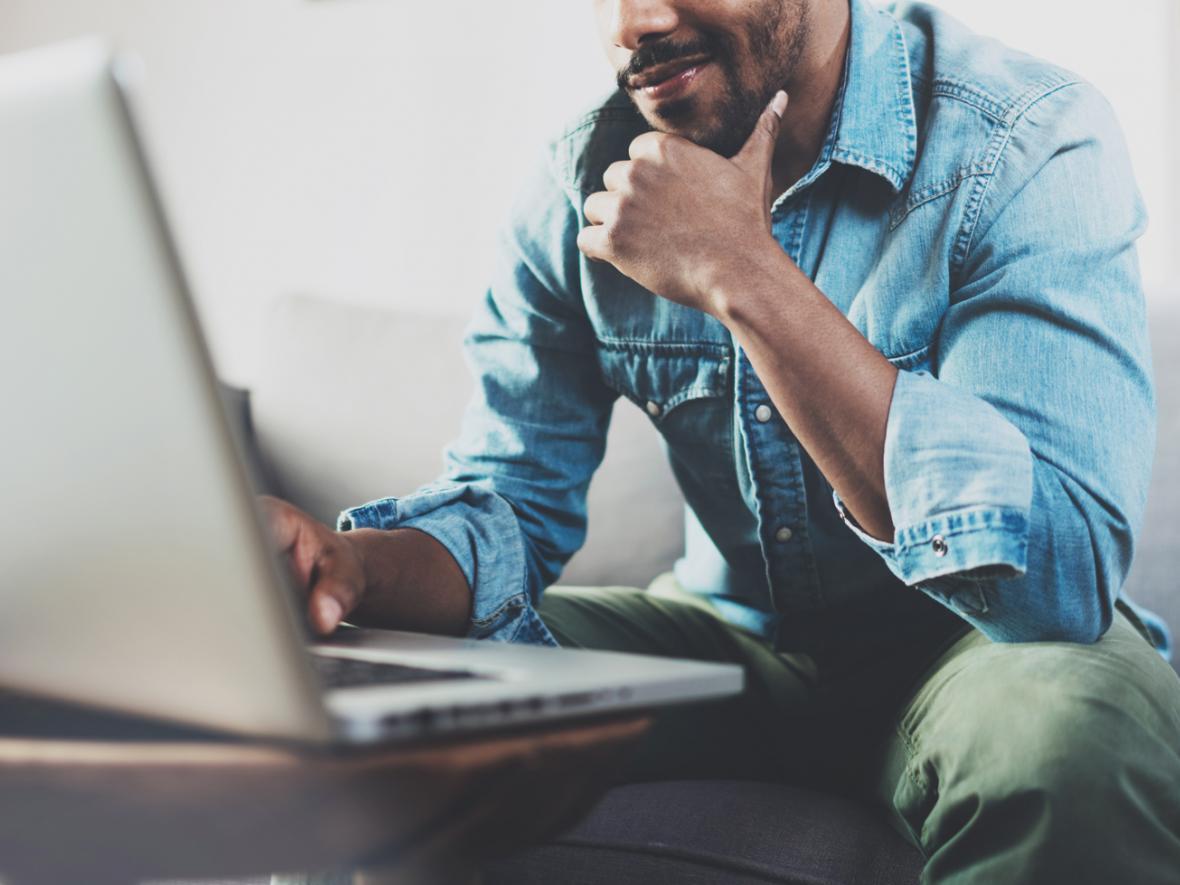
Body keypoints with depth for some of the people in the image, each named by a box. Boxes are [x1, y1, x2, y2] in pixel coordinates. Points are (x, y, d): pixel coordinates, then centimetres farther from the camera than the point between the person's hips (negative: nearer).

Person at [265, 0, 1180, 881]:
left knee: (1067, 728, -36)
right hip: (732, 640, 3)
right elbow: (511, 508, -3)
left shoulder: (1031, 150, -20)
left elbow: (1064, 571, -32)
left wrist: (742, 274, -33)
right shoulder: (587, 181, -6)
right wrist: (357, 565, -27)